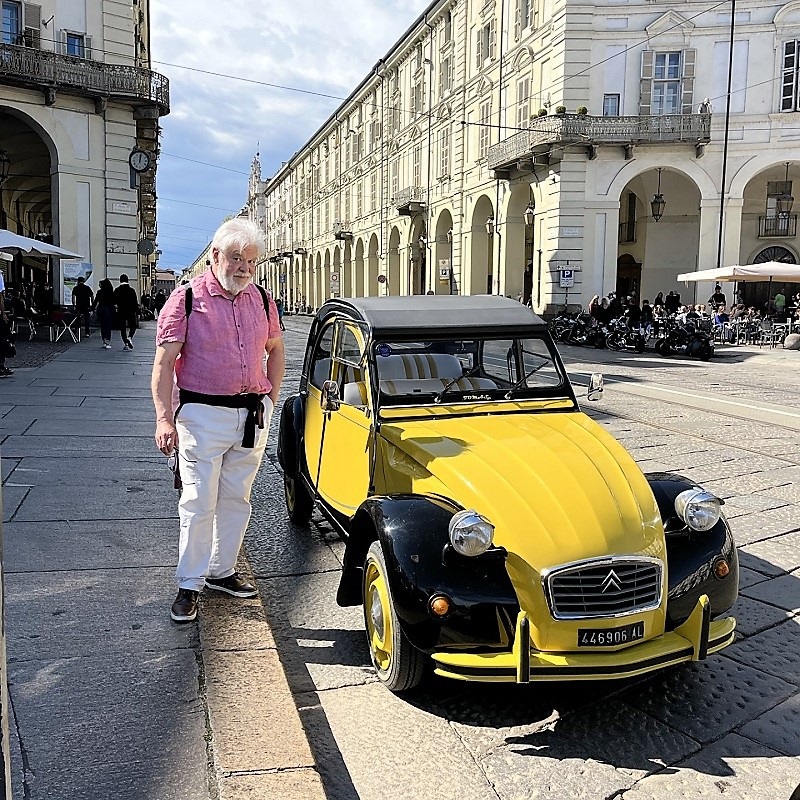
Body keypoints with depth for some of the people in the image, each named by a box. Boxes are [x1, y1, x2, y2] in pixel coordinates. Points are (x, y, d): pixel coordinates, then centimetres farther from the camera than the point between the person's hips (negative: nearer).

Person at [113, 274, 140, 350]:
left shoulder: (117, 290, -1)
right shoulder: (132, 289, -3)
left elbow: (114, 302, 0)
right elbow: (136, 302, -4)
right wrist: (137, 313, 0)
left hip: (121, 312, 1)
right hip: (131, 311, -1)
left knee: (122, 328, 8)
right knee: (133, 327, 13)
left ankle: (125, 344, 0)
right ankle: (129, 338, -13)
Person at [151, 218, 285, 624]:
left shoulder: (261, 300, 9)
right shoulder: (186, 299, -7)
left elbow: (275, 349, 23)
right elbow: (163, 363, -10)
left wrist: (271, 397, 14)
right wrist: (164, 418, -19)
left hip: (253, 415, 5)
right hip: (203, 415, -5)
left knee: (236, 499, 14)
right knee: (199, 503, -1)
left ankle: (221, 571, 29)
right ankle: (188, 585, 12)